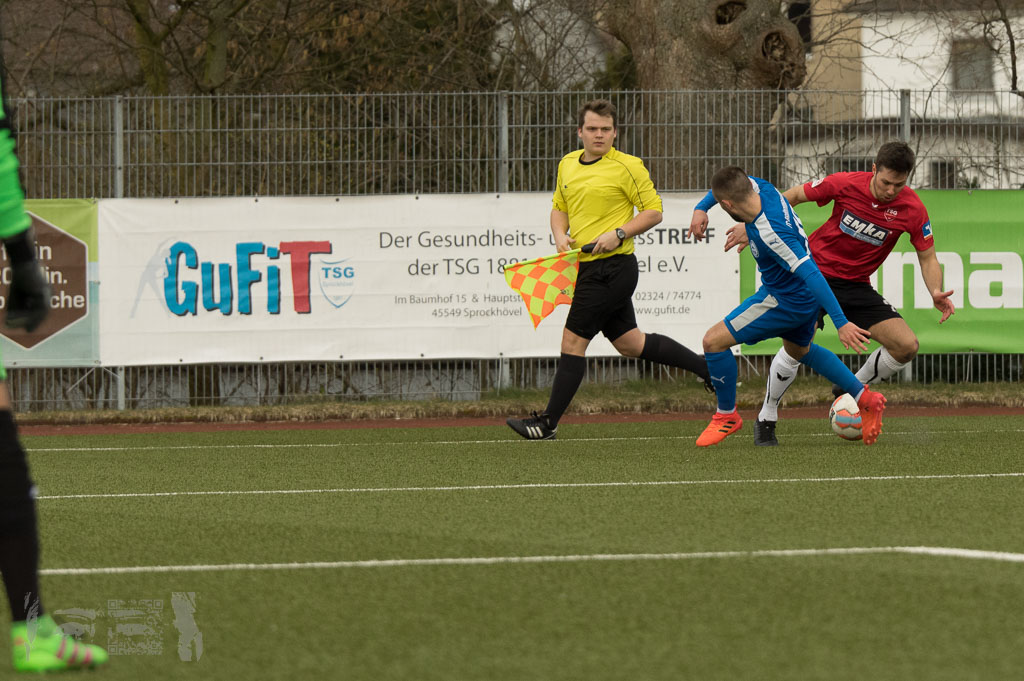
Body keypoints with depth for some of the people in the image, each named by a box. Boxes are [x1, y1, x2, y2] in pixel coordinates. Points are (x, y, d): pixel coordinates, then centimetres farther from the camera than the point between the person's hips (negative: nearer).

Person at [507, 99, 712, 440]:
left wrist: (619, 234, -19)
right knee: (630, 342, 13)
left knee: (573, 339, -7)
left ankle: (548, 422, -1)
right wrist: (560, 235, 6)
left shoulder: (627, 166, -8)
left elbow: (653, 211, -7)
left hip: (613, 267, -8)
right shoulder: (567, 165, 14)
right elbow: (559, 207, 26)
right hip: (588, 268, 8)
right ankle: (708, 367, 26)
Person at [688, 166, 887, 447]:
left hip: (787, 302, -10)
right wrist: (701, 208, 0)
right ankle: (866, 399, 32)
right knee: (800, 350, 33)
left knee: (713, 340, -7)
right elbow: (730, 184, 13)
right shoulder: (762, 189, -12)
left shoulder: (771, 234, -37)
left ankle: (727, 415, 12)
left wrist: (841, 323, -37)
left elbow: (811, 274, -37)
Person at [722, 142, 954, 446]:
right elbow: (794, 196, -2)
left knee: (906, 346, -10)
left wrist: (936, 292, -21)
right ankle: (766, 420, -4)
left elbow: (927, 257, -1)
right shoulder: (846, 184, -17)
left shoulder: (913, 209, -12)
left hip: (856, 284, 3)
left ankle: (850, 391, 16)